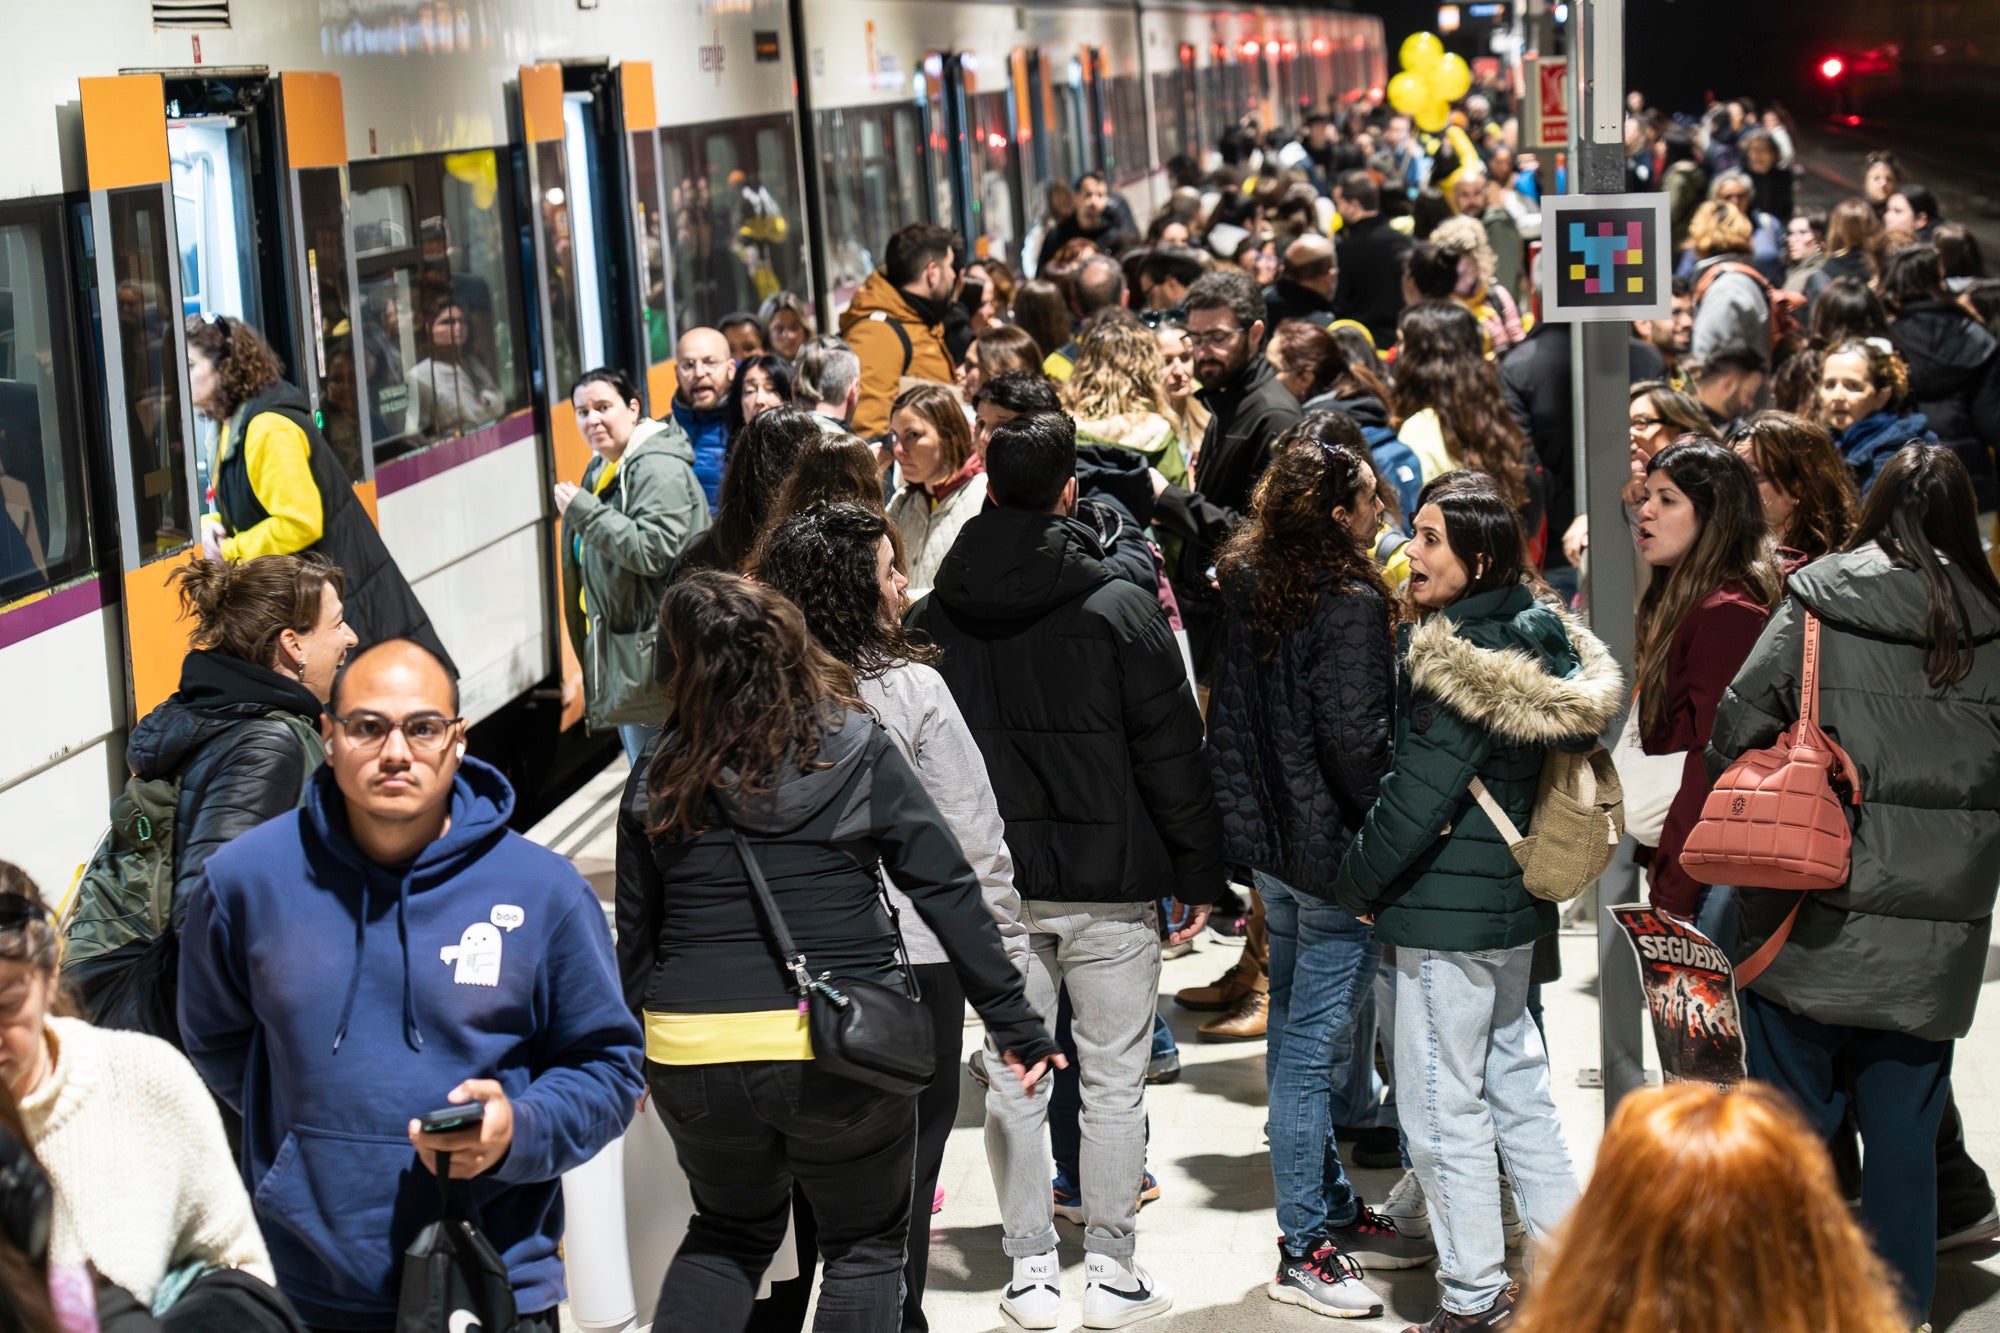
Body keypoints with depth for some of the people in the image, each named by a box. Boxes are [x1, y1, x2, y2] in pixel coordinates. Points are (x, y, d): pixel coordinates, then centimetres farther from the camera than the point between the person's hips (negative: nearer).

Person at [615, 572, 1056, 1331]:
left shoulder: (659, 778, 1)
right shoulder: (858, 749, -3)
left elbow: (636, 932, 8)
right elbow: (947, 889, -5)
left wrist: (632, 1054, 22)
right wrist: (1013, 1021, 0)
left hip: (693, 1049, 2)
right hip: (841, 1045, -2)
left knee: (730, 1228, 26)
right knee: (866, 1243, 17)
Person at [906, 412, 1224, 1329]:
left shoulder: (931, 618, 0)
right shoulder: (1120, 610, -10)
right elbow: (1173, 754, -7)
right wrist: (1198, 873, 2)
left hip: (990, 884, 3)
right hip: (1108, 881, -3)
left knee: (1013, 1082, 10)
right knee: (1114, 1082, 6)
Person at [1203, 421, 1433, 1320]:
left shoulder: (1246, 581, 6)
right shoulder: (1349, 602, -20)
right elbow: (1355, 739, -21)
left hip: (1267, 840, 9)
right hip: (1330, 845, -9)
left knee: (1301, 1029, 17)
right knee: (1317, 1045, -2)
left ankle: (1332, 1213, 30)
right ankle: (1304, 1250, 5)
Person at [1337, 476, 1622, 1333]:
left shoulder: (1461, 664, -21)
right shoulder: (1533, 640, 8)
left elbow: (1416, 794, -20)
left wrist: (1357, 883, -6)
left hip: (1449, 910, -9)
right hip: (1514, 906, 9)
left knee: (1442, 1109, 1)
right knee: (1517, 1092, 18)